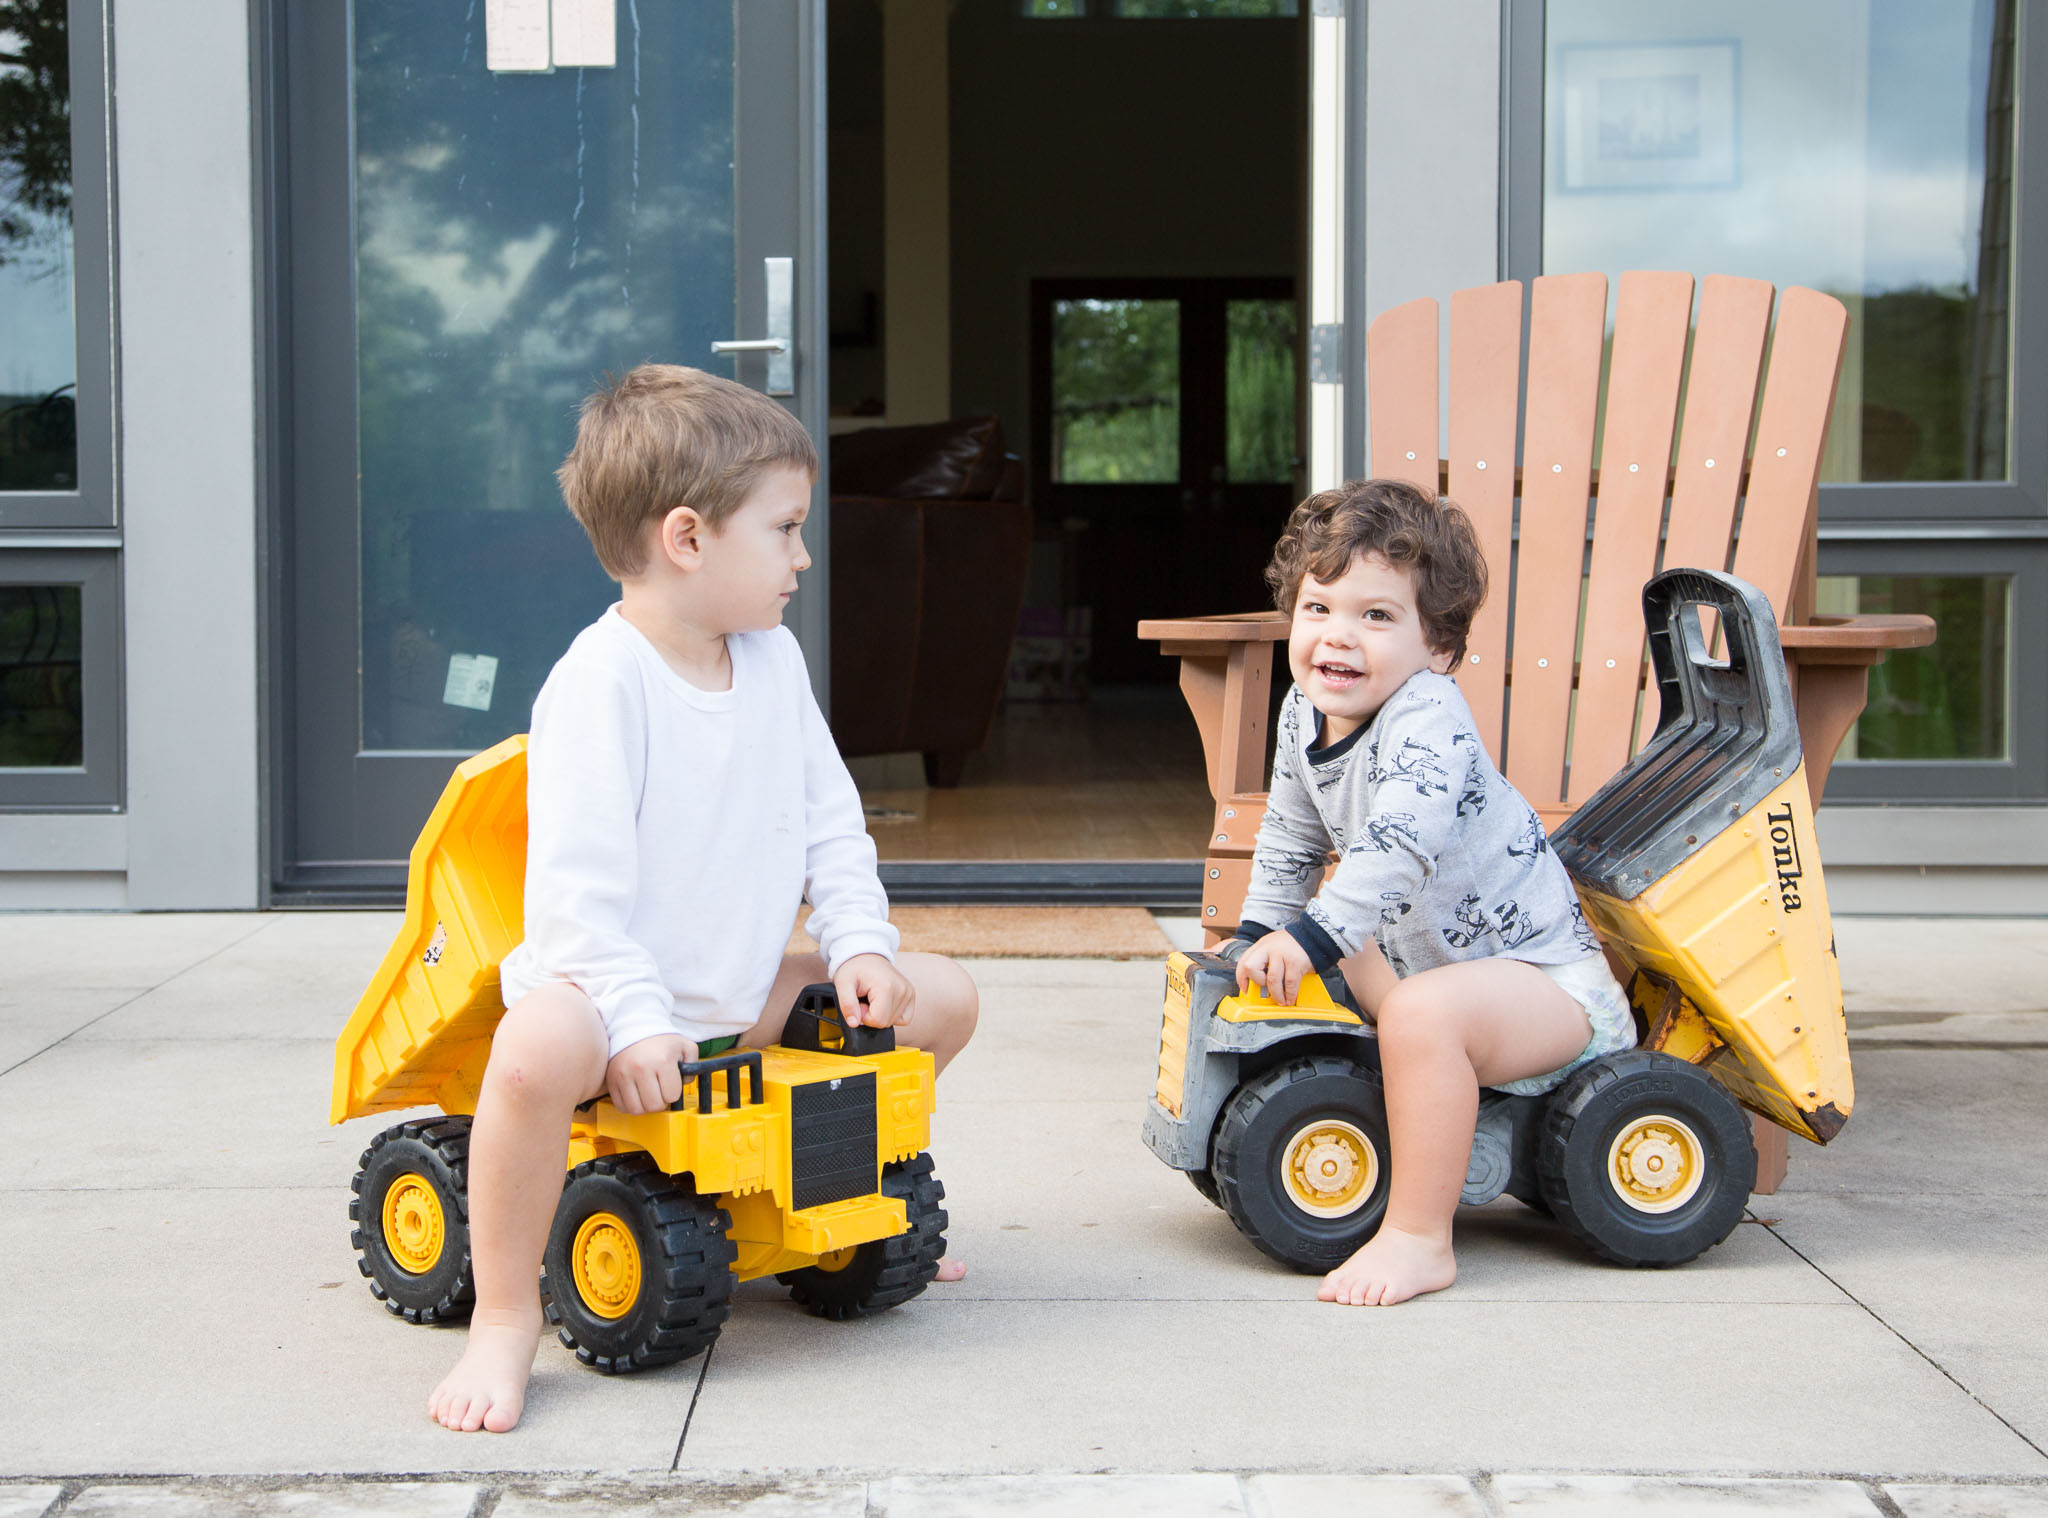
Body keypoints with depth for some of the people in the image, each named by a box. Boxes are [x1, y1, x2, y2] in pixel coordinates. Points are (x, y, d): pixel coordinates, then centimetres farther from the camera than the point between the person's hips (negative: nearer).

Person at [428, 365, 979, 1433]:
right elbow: (577, 881, -24)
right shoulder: (601, 681, -20)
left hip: (745, 1000, 8)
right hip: (610, 986, -8)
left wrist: (859, 946, -3)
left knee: (941, 995, 6)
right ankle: (504, 1319, -22)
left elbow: (829, 822, 12)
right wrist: (638, 1022, -31)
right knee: (539, 1048, -41)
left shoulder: (775, 661, 5)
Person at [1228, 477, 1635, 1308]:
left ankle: (1418, 1238, -26)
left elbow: (1398, 846, -38)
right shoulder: (1304, 713, 2)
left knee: (1422, 1014, -34)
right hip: (1426, 955, 10)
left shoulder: (1428, 722, -25)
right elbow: (1291, 841, 17)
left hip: (1544, 977, -10)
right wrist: (1258, 935, 11)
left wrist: (1314, 937, -41)